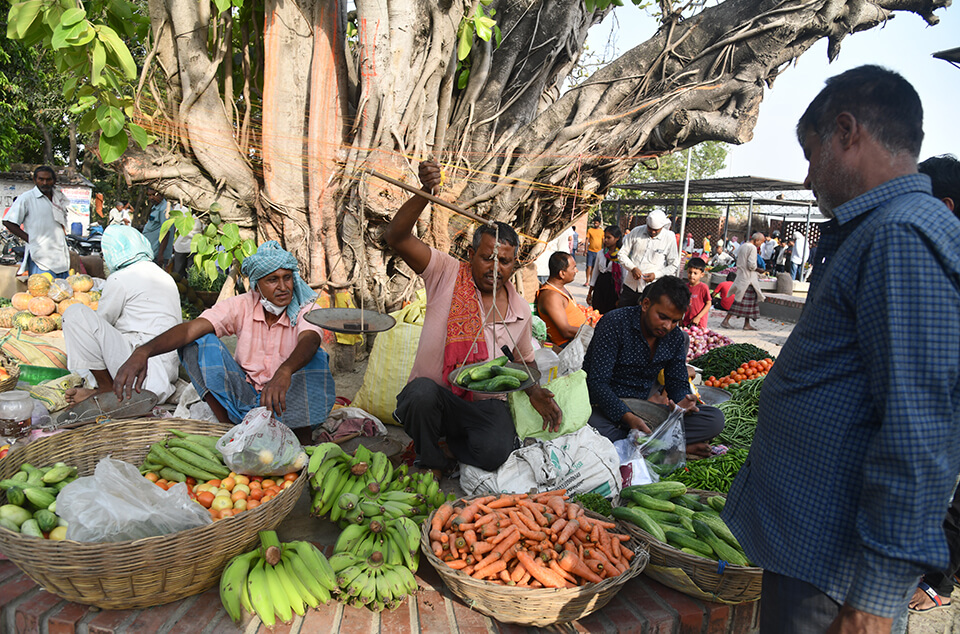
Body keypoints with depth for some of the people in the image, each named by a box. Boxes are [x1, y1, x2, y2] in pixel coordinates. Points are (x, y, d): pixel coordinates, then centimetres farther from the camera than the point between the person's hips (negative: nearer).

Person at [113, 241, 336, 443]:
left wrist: (284, 372, -59)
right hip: (245, 399, 2)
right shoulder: (241, 306, -7)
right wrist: (143, 351, -39)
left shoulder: (306, 310, -13)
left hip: (288, 404, -2)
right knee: (199, 343, -15)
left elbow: (309, 341, -36)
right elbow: (191, 328, -21)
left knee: (316, 359, -31)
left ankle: (302, 441, -17)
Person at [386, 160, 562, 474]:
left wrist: (535, 392, 0)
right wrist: (425, 192, -33)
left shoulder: (520, 311, 6)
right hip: (433, 397, -1)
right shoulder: (447, 274, -6)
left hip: (486, 404, 2)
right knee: (421, 392, -37)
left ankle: (451, 440, 9)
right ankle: (433, 463, -5)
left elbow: (523, 360, 21)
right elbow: (397, 237, -18)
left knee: (495, 452, -29)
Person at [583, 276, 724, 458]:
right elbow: (598, 382, -21)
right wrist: (628, 417, -35)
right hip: (609, 407, -5)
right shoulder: (615, 323, -16)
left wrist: (683, 401, -16)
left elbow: (677, 382, 11)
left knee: (715, 419, -11)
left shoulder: (676, 338, 4)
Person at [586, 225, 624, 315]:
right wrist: (589, 293, 16)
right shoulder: (601, 253, 8)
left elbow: (624, 277, -6)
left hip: (613, 287, -4)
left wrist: (621, 298, -8)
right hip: (600, 287, 5)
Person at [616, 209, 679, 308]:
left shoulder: (669, 238, -3)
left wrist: (656, 274, -11)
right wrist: (633, 268, -11)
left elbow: (674, 265, 3)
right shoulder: (636, 232, 1)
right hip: (630, 286, 2)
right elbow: (622, 254, 5)